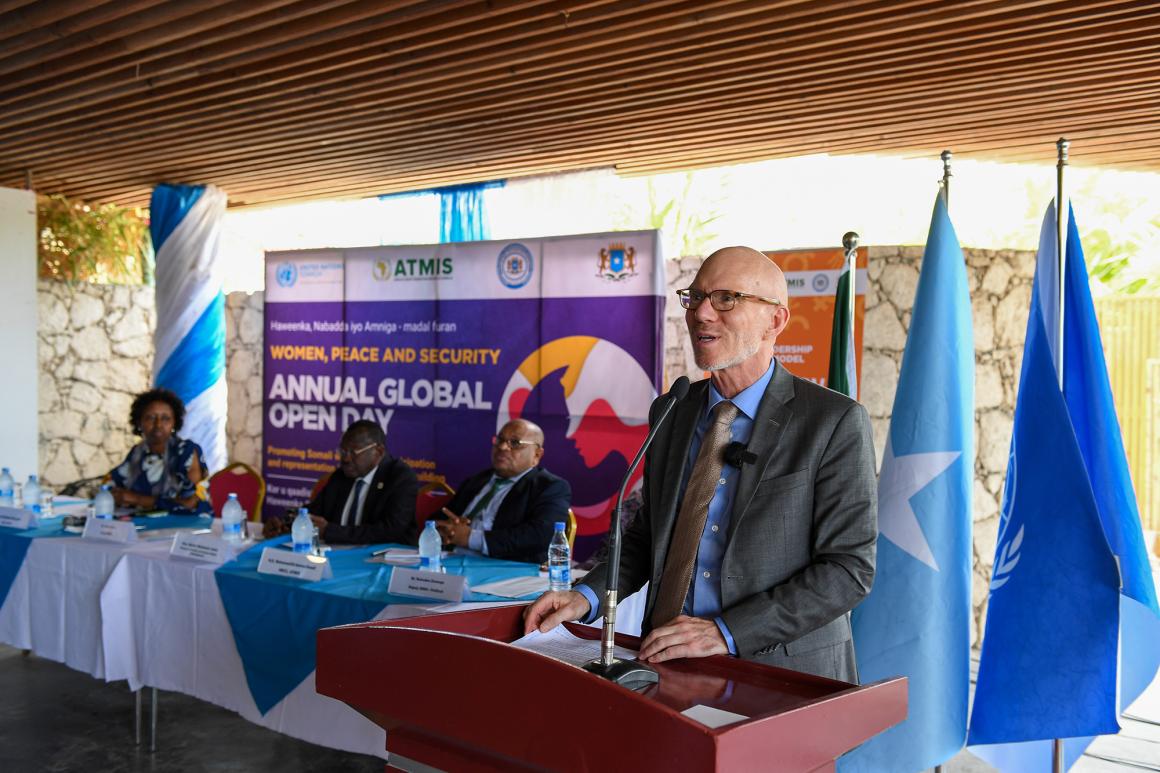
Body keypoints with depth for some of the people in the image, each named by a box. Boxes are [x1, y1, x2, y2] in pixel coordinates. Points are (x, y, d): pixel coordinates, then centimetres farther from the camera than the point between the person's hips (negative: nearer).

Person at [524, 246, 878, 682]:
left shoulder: (836, 422, -8)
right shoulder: (669, 413, 8)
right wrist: (586, 596, -1)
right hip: (670, 664, 3)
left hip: (781, 677, -3)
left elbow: (849, 568, -11)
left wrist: (727, 633, -19)